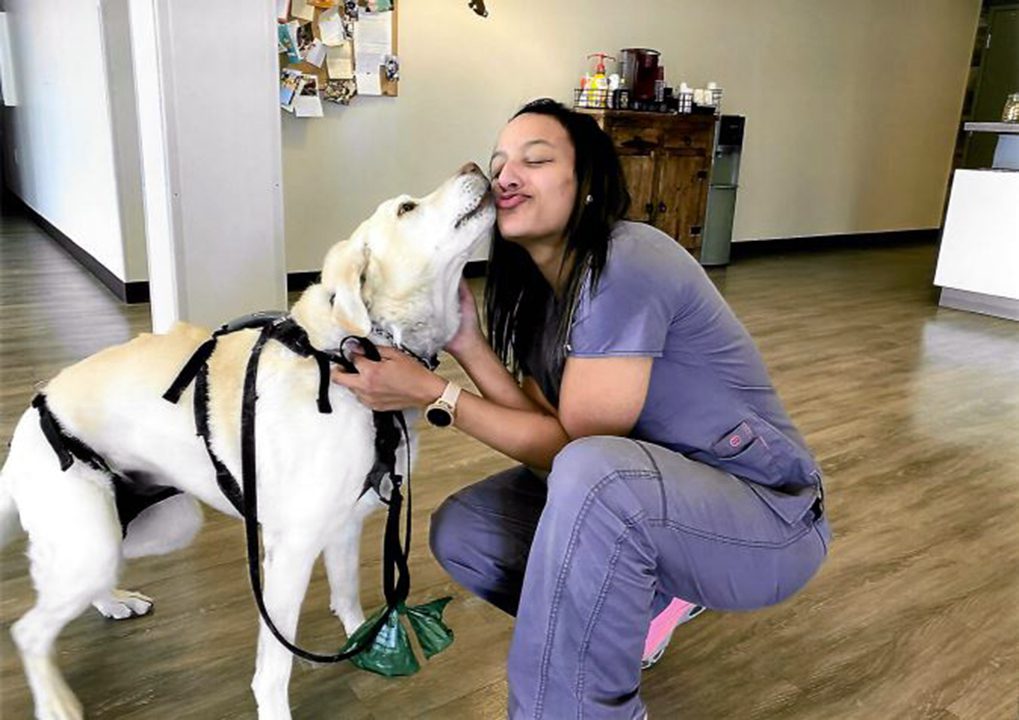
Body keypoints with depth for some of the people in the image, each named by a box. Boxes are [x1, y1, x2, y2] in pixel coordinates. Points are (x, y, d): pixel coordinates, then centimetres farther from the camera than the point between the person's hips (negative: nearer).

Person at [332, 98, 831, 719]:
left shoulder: (624, 264, -23)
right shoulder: (542, 287, 4)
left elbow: (574, 445, -22)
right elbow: (548, 427, -4)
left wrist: (433, 393, -21)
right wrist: (467, 342, -12)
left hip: (769, 518, -8)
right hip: (655, 494, 8)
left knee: (591, 475, -39)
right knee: (460, 534, 1)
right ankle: (642, 597, 15)